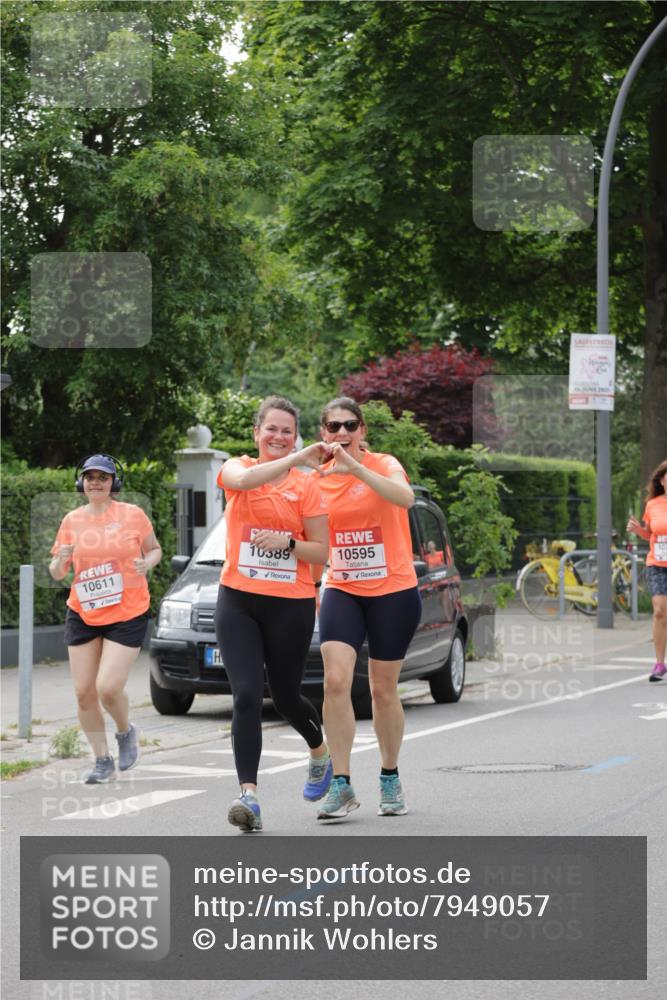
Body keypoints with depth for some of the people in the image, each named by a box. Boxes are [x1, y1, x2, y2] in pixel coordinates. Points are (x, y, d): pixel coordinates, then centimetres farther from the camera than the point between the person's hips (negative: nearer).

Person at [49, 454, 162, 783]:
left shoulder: (132, 514, -3)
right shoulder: (72, 521, 3)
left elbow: (155, 549, 9)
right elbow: (57, 573, 7)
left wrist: (147, 562, -13)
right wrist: (60, 561, -16)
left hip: (128, 615, -3)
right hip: (82, 616, 3)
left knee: (108, 688, -14)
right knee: (83, 692, 0)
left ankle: (125, 731, 18)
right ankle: (102, 760, 15)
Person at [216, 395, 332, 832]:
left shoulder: (307, 484, 1)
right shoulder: (237, 467, 3)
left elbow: (321, 553, 2)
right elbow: (244, 479, -25)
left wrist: (287, 542, -16)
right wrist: (296, 460, -30)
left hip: (291, 604, 0)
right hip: (238, 600, 0)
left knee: (286, 697, 12)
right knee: (247, 696, -14)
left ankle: (321, 751, 44)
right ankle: (249, 794, -15)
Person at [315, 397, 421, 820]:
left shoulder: (383, 464, -8)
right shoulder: (319, 478, 4)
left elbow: (405, 497, -31)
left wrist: (356, 468, -41)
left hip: (394, 592, -3)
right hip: (342, 591, 3)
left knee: (383, 690, 6)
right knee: (336, 680, -16)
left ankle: (390, 778, 27)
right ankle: (342, 785, -11)